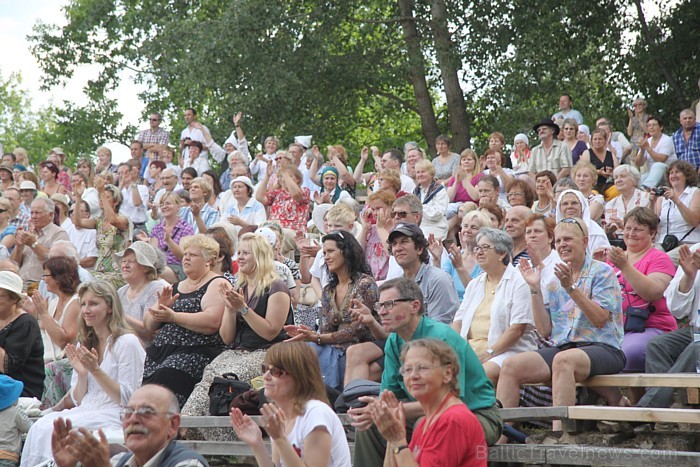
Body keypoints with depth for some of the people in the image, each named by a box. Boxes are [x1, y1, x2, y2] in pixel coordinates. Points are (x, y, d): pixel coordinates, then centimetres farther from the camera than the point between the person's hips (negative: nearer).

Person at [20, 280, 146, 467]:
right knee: (40, 426, -23)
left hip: (112, 416, -6)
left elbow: (126, 399, -8)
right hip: (86, 412, 6)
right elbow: (77, 400, 16)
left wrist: (95, 370, -16)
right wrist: (82, 374, -4)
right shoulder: (84, 344, 17)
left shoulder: (127, 342, -5)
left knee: (53, 429, -28)